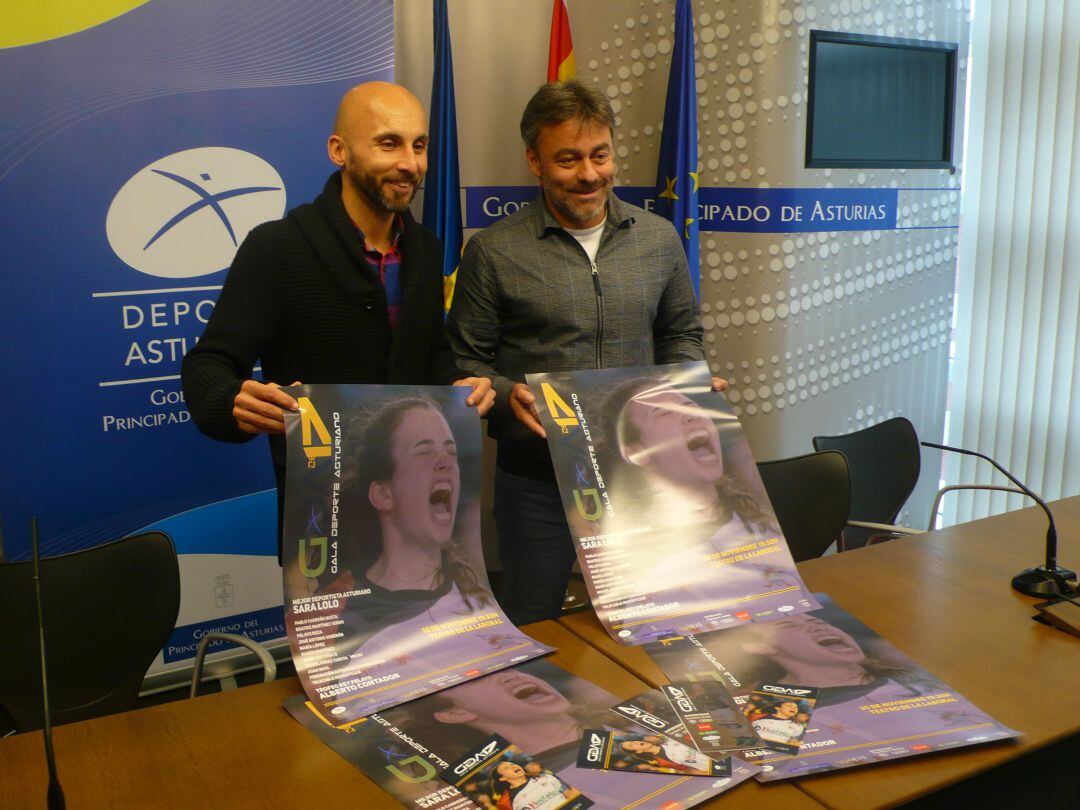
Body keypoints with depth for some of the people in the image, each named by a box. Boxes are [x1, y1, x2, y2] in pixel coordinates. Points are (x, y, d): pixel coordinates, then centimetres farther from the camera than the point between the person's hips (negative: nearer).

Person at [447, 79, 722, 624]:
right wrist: (507, 395, -22)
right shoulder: (493, 252, -6)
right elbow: (466, 363, -3)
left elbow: (681, 335, 15)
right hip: (536, 481, -2)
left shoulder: (659, 239, 5)